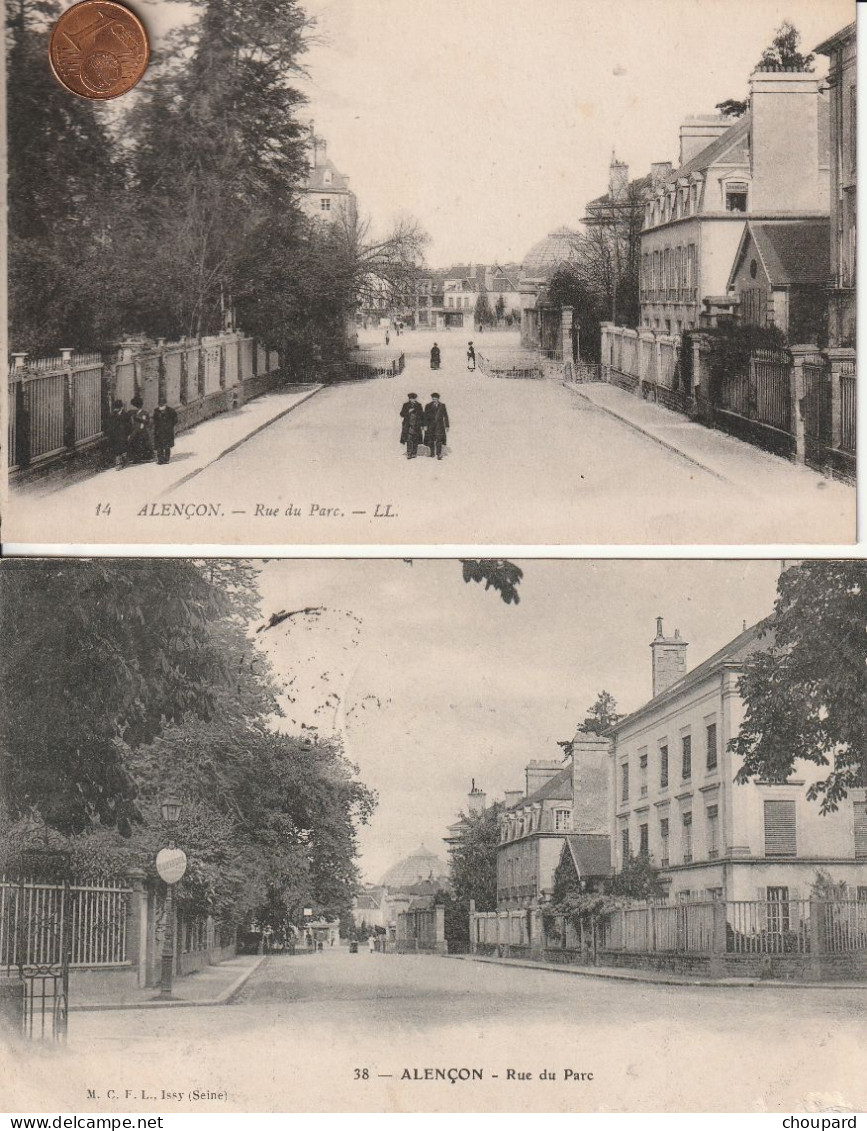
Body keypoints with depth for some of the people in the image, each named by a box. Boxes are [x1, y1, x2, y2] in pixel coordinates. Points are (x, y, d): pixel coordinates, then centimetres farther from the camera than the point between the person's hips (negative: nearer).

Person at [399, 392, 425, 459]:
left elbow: (422, 415, 11)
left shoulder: (418, 406, 9)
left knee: (415, 441, 0)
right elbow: (402, 414, 4)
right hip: (408, 425, -2)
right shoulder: (406, 405, 6)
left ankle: (414, 454, 7)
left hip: (416, 426, 2)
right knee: (409, 440, -11)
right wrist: (408, 411, -12)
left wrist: (422, 425, 6)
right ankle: (409, 454, -13)